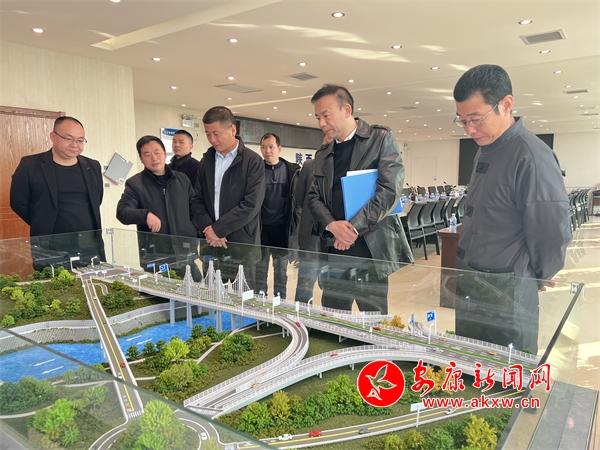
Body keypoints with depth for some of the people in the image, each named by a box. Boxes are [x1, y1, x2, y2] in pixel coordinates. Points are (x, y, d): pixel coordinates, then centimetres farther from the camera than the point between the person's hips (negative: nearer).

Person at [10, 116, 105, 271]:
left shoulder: (93, 166, 9)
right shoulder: (30, 165, -2)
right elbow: (18, 202, 1)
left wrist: (80, 224, 10)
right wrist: (43, 226, 5)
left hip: (90, 249, 4)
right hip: (50, 251, -3)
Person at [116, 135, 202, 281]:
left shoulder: (182, 179, 10)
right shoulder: (134, 184, 0)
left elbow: (194, 210, 17)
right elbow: (122, 212, -12)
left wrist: (197, 236, 5)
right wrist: (146, 215, -31)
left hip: (186, 254, 3)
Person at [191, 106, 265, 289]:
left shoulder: (252, 161, -6)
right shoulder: (206, 160, 10)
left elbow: (251, 205, -15)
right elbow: (197, 200, 9)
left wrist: (217, 229, -13)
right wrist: (208, 229, -8)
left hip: (241, 246, -4)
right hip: (210, 245, 5)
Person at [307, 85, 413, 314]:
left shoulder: (381, 138, 0)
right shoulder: (322, 155, 16)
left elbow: (390, 189, -11)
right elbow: (314, 197, 9)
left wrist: (354, 228, -17)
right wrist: (331, 225, -12)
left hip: (371, 248, -4)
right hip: (334, 249, 5)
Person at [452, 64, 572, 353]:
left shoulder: (531, 157, -19)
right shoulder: (485, 152, 9)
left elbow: (553, 238, -18)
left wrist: (531, 281, -1)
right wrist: (468, 281, 15)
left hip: (506, 300, -8)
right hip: (470, 292, 9)